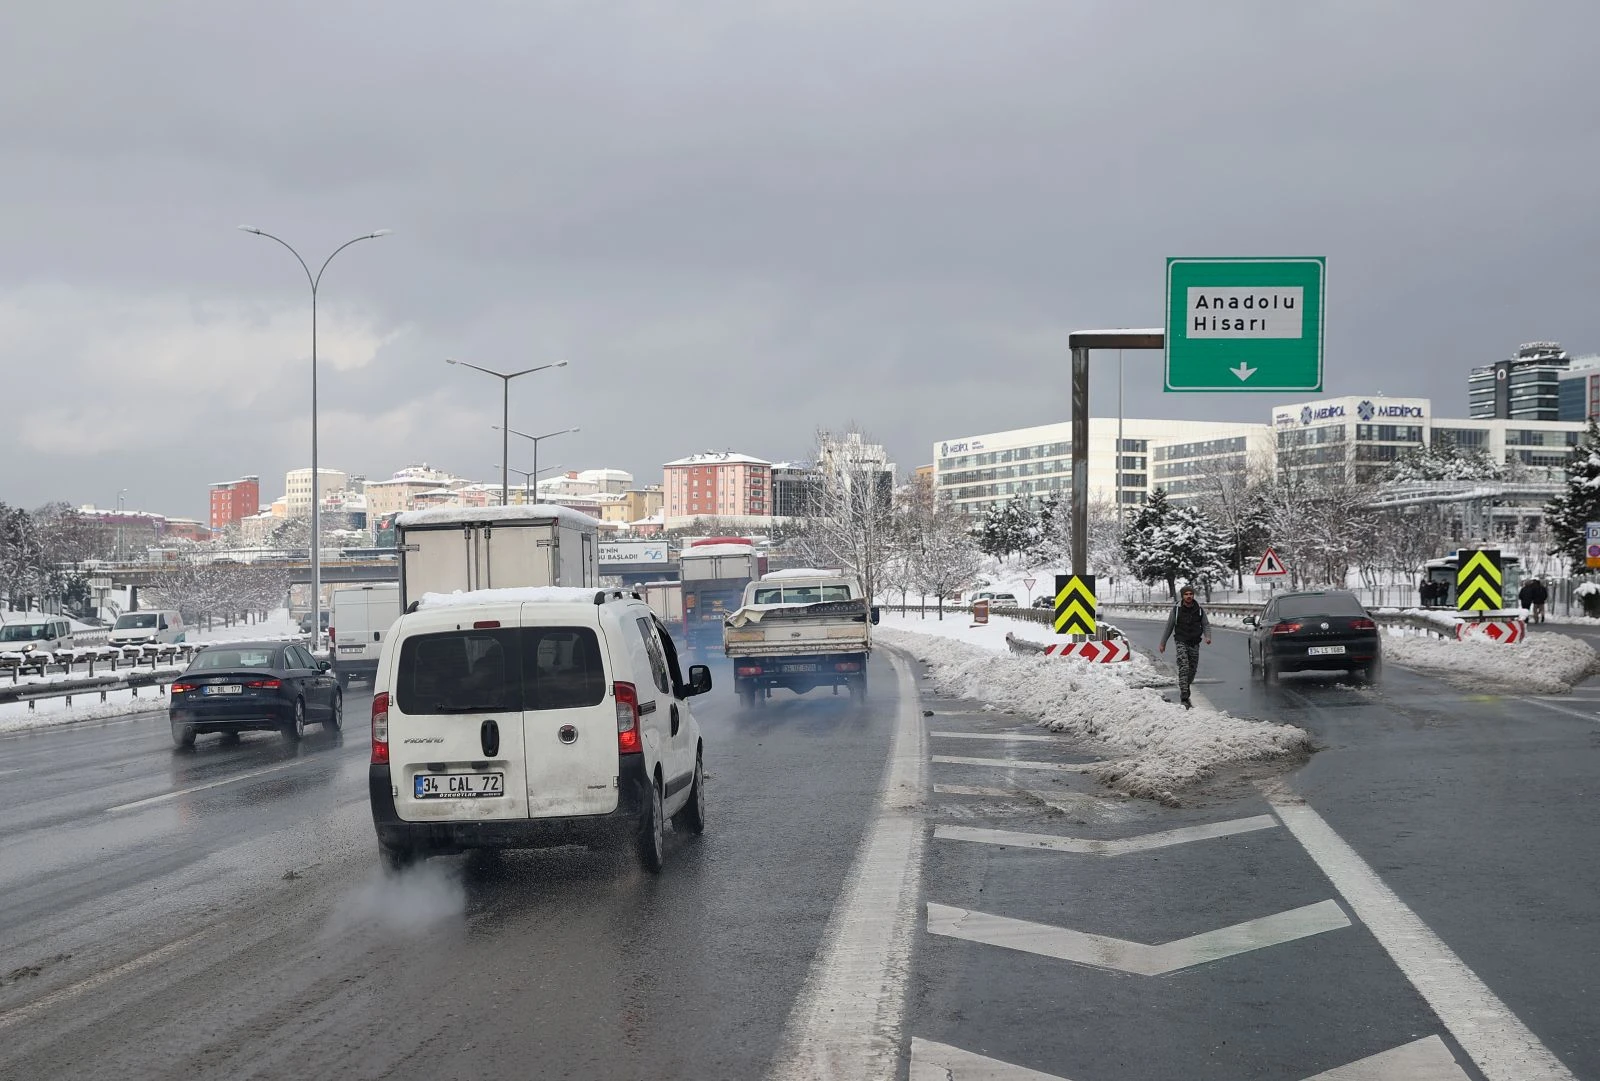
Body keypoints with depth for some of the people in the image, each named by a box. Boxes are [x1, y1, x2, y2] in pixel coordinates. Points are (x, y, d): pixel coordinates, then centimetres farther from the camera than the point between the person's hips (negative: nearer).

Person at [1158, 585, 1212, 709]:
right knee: (1184, 669, -16)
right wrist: (1163, 643, 9)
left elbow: (1206, 624, 8)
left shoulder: (1199, 609, 2)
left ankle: (1184, 689, 33)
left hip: (1195, 644, 4)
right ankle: (1184, 699, -21)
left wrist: (1207, 636, -13)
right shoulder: (1176, 609, -4)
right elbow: (1169, 627, 5)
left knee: (1192, 670, 9)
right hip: (1181, 642, -4)